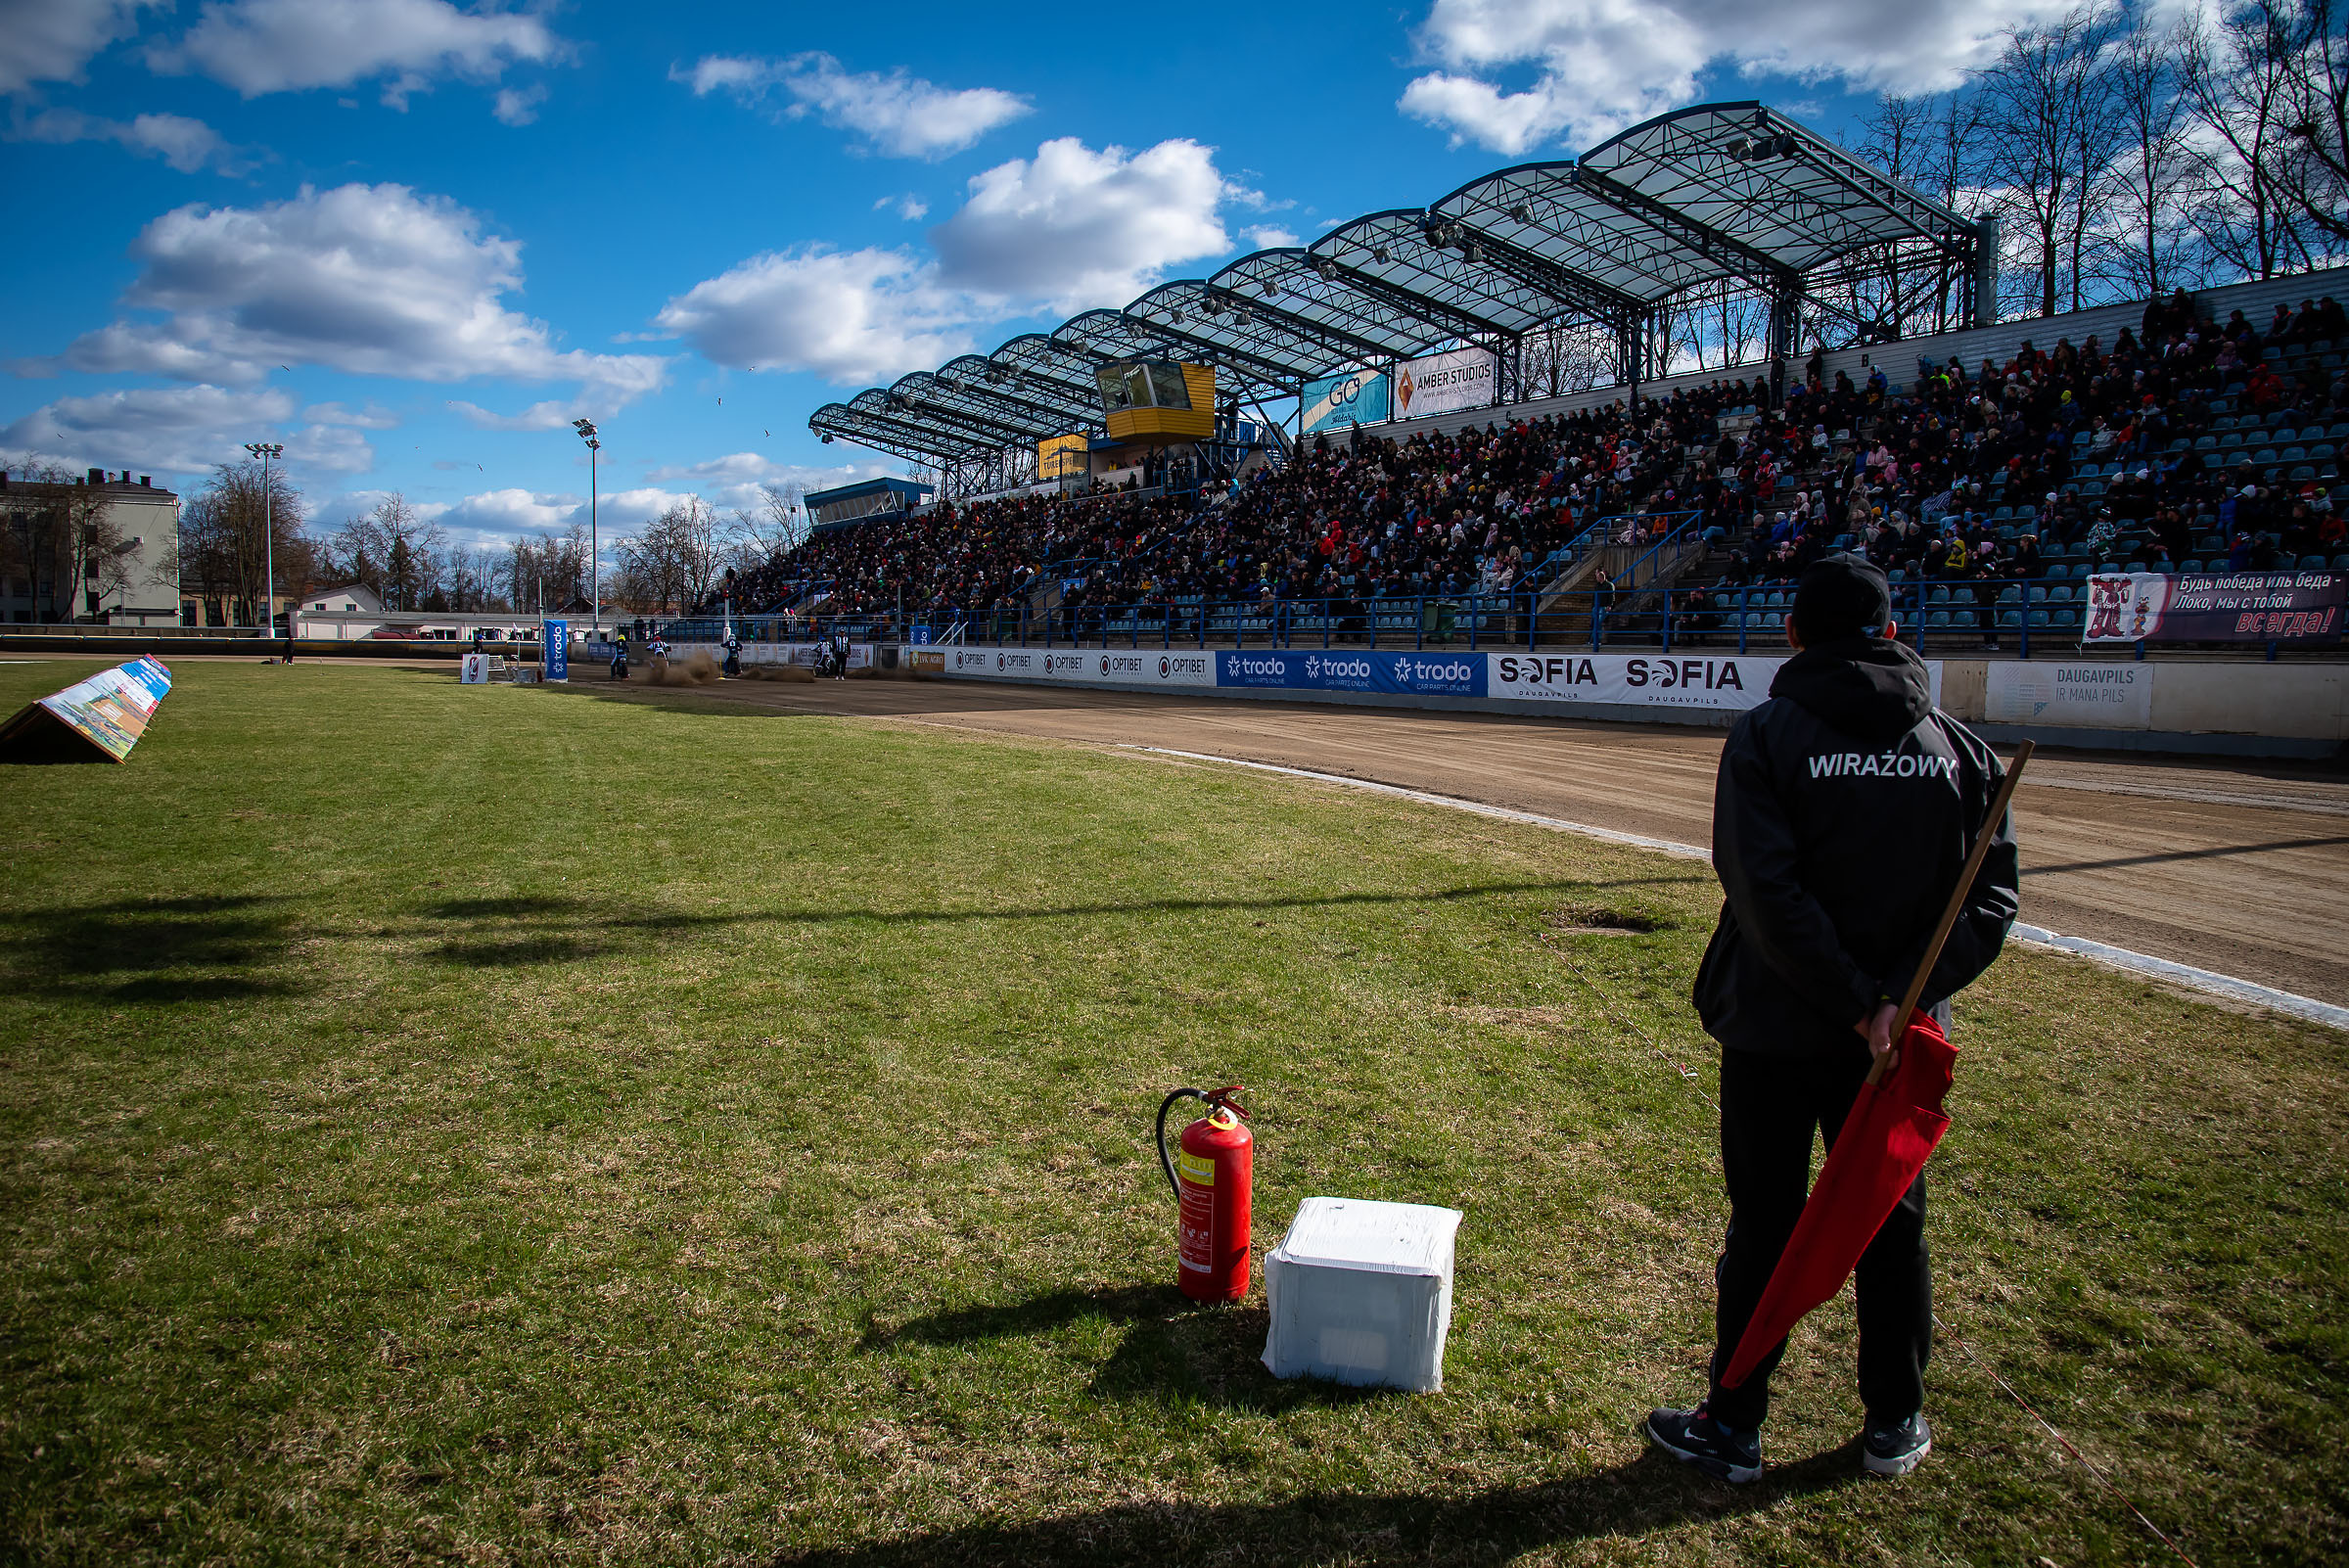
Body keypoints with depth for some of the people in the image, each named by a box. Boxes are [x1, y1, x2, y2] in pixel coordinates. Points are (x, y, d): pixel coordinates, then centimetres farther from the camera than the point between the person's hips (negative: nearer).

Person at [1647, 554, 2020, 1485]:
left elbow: (1769, 895, -20)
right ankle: (1895, 1427, 33)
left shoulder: (1766, 737, -10)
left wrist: (1858, 1003, -15)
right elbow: (1991, 897, -4)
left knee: (1764, 1230, 8)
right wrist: (1900, 997, -12)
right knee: (1893, 1224, 18)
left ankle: (1733, 1428, 22)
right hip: (1903, 1037, 3)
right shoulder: (1962, 750, 2)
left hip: (1777, 1031, -3)